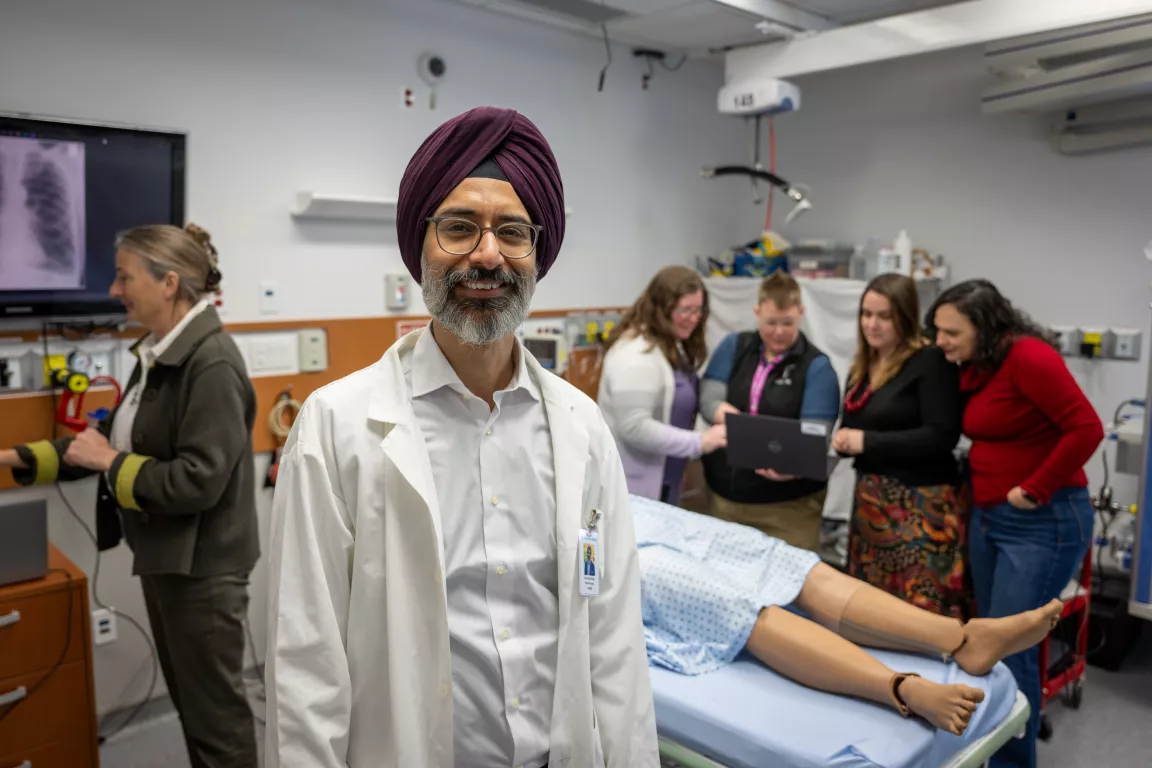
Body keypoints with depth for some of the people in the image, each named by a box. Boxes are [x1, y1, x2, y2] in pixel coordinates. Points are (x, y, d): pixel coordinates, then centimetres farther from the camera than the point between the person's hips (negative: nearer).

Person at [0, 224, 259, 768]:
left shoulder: (211, 363, -22)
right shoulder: (157, 354, 6)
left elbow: (198, 480, -26)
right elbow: (122, 440, 12)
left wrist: (109, 462, -15)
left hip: (200, 565, -9)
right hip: (163, 556, 9)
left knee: (215, 707, 8)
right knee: (188, 700, 23)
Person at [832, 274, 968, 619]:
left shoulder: (931, 362, -10)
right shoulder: (861, 366, 13)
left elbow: (942, 436, -18)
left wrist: (868, 441, -20)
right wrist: (839, 441, -2)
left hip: (921, 506, -7)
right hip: (869, 502, 7)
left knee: (919, 608, -3)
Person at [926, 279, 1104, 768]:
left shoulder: (1028, 357, -18)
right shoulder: (974, 368, 8)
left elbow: (1086, 429, -22)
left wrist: (1035, 490, -18)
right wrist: (981, 480, -1)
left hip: (1043, 522, -8)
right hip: (988, 516, 9)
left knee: (1009, 649, -3)